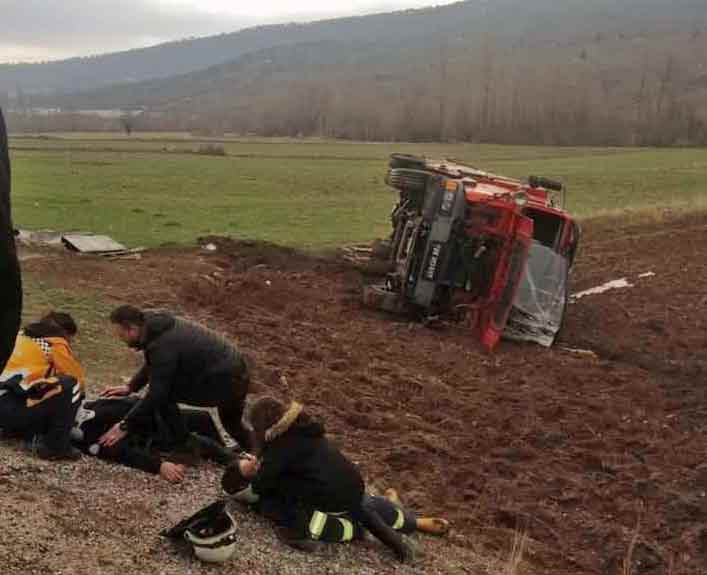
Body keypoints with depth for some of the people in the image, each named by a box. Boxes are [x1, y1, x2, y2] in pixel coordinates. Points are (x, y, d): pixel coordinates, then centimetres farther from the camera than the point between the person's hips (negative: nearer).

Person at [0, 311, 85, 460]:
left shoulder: (22, 335, 23)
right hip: (16, 411, -9)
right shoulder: (56, 343, 3)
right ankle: (56, 446, -7)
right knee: (71, 387, -7)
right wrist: (77, 397, 29)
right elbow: (77, 377, 8)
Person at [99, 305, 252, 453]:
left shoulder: (163, 346, -26)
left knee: (162, 395, -8)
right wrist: (131, 387, 15)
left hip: (225, 382, -10)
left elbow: (156, 394, -24)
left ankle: (186, 447, 4)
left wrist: (125, 426, -17)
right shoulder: (159, 326, 2)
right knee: (231, 422, 32)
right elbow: (152, 366, 21)